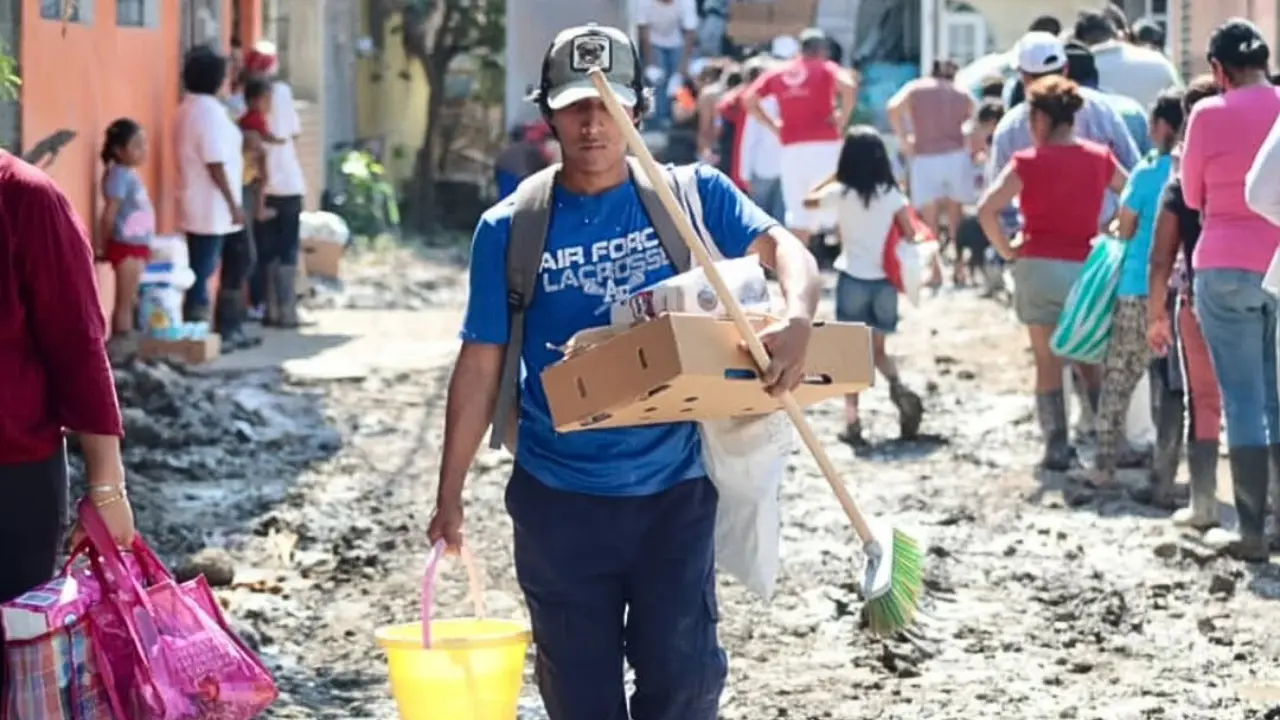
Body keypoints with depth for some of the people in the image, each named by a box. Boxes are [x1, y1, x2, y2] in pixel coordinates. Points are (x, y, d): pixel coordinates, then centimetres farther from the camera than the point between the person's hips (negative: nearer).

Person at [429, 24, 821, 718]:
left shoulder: (692, 196, 0)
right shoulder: (509, 229, 0)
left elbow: (784, 250, -11)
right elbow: (480, 366, 3)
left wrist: (796, 319, -34)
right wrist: (449, 497, 3)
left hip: (674, 491, -1)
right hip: (558, 500, 1)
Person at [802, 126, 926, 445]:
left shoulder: (841, 193, -6)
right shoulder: (891, 193, -3)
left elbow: (808, 200, 12)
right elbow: (910, 234, -4)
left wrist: (834, 177, 19)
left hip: (853, 279, -2)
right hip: (884, 280, 2)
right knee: (876, 350, 17)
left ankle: (853, 422, 1)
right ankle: (898, 387, -11)